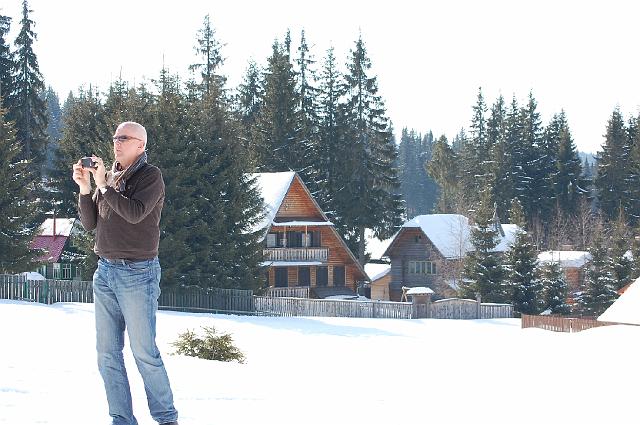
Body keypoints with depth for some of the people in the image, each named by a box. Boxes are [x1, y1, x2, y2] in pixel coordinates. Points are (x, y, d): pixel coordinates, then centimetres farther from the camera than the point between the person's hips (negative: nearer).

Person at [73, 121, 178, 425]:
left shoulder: (150, 175, -4)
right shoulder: (109, 177, 13)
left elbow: (135, 213, -19)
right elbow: (90, 224, 12)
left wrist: (104, 185, -15)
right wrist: (85, 189, -2)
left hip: (137, 273, -7)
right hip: (105, 271, 7)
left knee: (144, 353, -5)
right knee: (107, 354, 4)